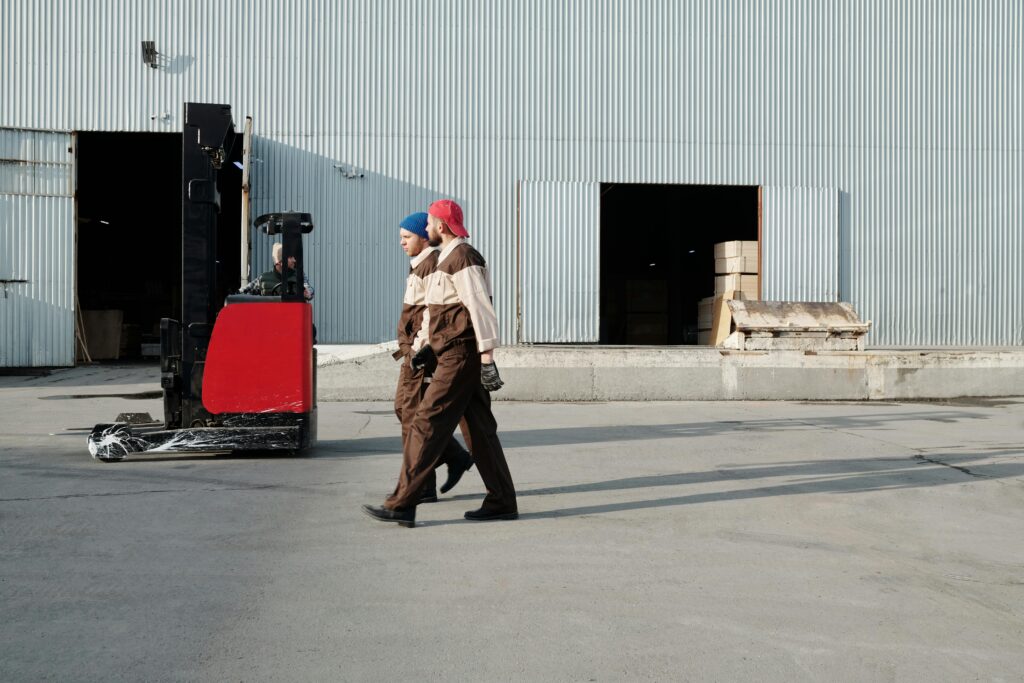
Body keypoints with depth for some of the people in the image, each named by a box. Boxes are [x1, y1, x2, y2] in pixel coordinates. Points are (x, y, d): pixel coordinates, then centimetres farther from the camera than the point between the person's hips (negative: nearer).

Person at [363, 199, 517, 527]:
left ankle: (402, 504, -6)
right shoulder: (448, 258, 21)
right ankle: (502, 502, 14)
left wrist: (487, 357, -22)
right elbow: (433, 309, 26)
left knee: (426, 424, -9)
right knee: (480, 428, 10)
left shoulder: (463, 258, -12)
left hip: (461, 356, -10)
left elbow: (481, 309, -19)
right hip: (458, 355, 10)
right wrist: (421, 346, 19)